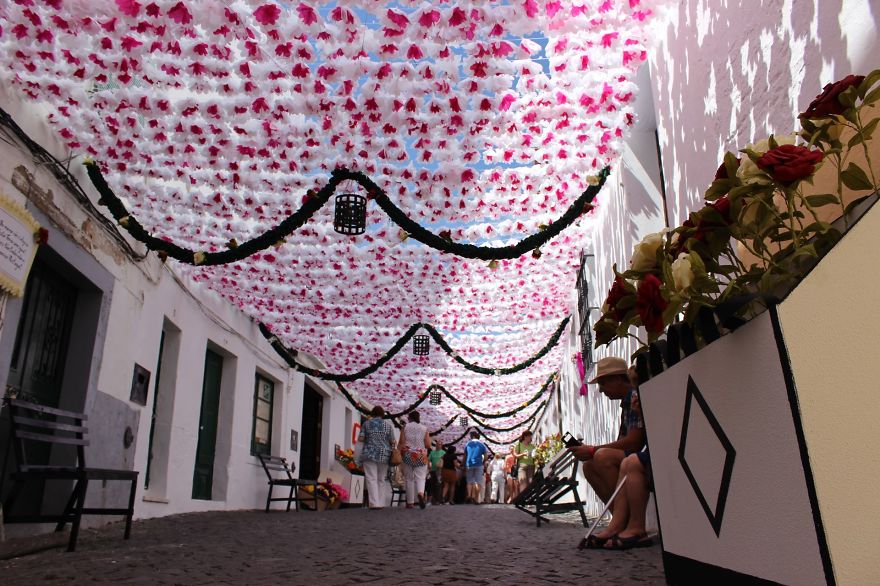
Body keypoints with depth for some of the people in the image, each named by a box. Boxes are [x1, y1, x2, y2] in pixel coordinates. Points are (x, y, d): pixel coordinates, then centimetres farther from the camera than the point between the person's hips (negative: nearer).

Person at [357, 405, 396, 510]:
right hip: (384, 454, 2)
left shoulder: (366, 423, 4)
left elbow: (360, 438, -2)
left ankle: (375, 503, -15)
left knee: (371, 478, -5)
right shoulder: (388, 424, 6)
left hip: (369, 454, -2)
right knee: (381, 479, 11)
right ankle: (381, 503, 8)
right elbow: (392, 441, 3)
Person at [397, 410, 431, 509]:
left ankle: (410, 502, 6)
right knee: (420, 478, 2)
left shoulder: (405, 427, 3)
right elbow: (428, 445, 1)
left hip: (407, 455, 0)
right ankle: (420, 493, -28)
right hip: (421, 456, 0)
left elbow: (401, 443, -3)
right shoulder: (424, 429, 5)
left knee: (409, 479, 6)